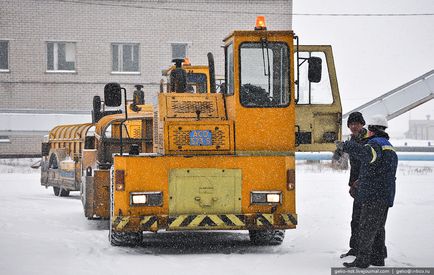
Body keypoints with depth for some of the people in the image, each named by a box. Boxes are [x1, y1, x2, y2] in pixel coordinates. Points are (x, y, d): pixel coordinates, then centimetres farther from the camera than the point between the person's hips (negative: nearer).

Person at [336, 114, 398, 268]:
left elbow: (365, 153, -40)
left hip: (373, 196, -9)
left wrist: (344, 146, -34)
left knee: (366, 228, -7)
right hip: (386, 197, 9)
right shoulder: (390, 148, 20)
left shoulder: (375, 145, -13)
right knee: (378, 228, 16)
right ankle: (378, 258, 20)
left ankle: (362, 260, -7)